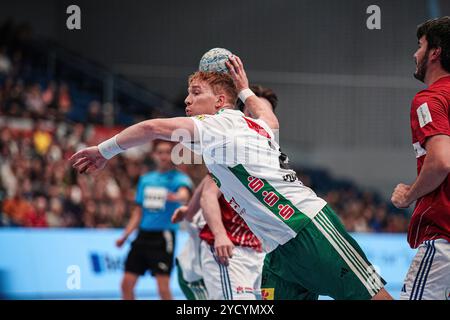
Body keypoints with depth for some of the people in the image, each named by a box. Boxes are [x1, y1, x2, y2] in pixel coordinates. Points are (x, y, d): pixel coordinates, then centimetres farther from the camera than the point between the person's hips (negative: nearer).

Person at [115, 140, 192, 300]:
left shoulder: (180, 178, -4)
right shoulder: (145, 179, 14)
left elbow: (184, 195, -28)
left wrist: (176, 197, -51)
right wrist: (124, 236, 14)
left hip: (163, 237, -6)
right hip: (143, 235, 6)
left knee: (163, 288, -9)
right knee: (127, 283, 3)